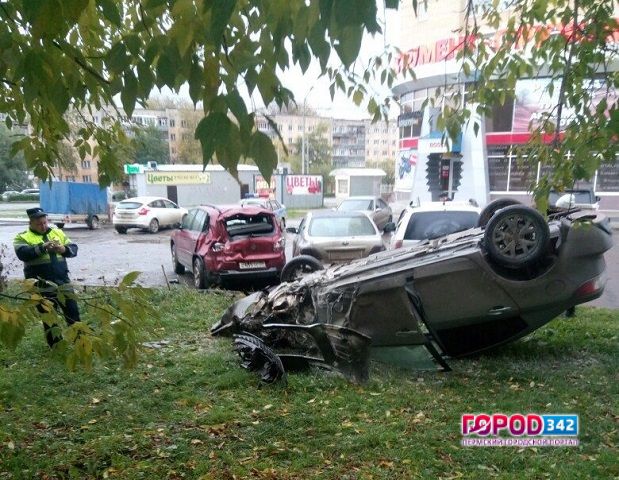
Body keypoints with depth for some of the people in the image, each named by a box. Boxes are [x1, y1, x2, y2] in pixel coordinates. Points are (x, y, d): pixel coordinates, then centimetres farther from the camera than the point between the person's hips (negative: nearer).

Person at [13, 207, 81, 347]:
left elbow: (73, 249, 7)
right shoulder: (23, 237, -1)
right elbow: (23, 254, -20)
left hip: (63, 282, 3)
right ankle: (56, 345, 20)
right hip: (41, 286, -3)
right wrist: (42, 247, -33)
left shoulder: (57, 232, 11)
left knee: (72, 311, 9)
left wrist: (64, 249, -15)